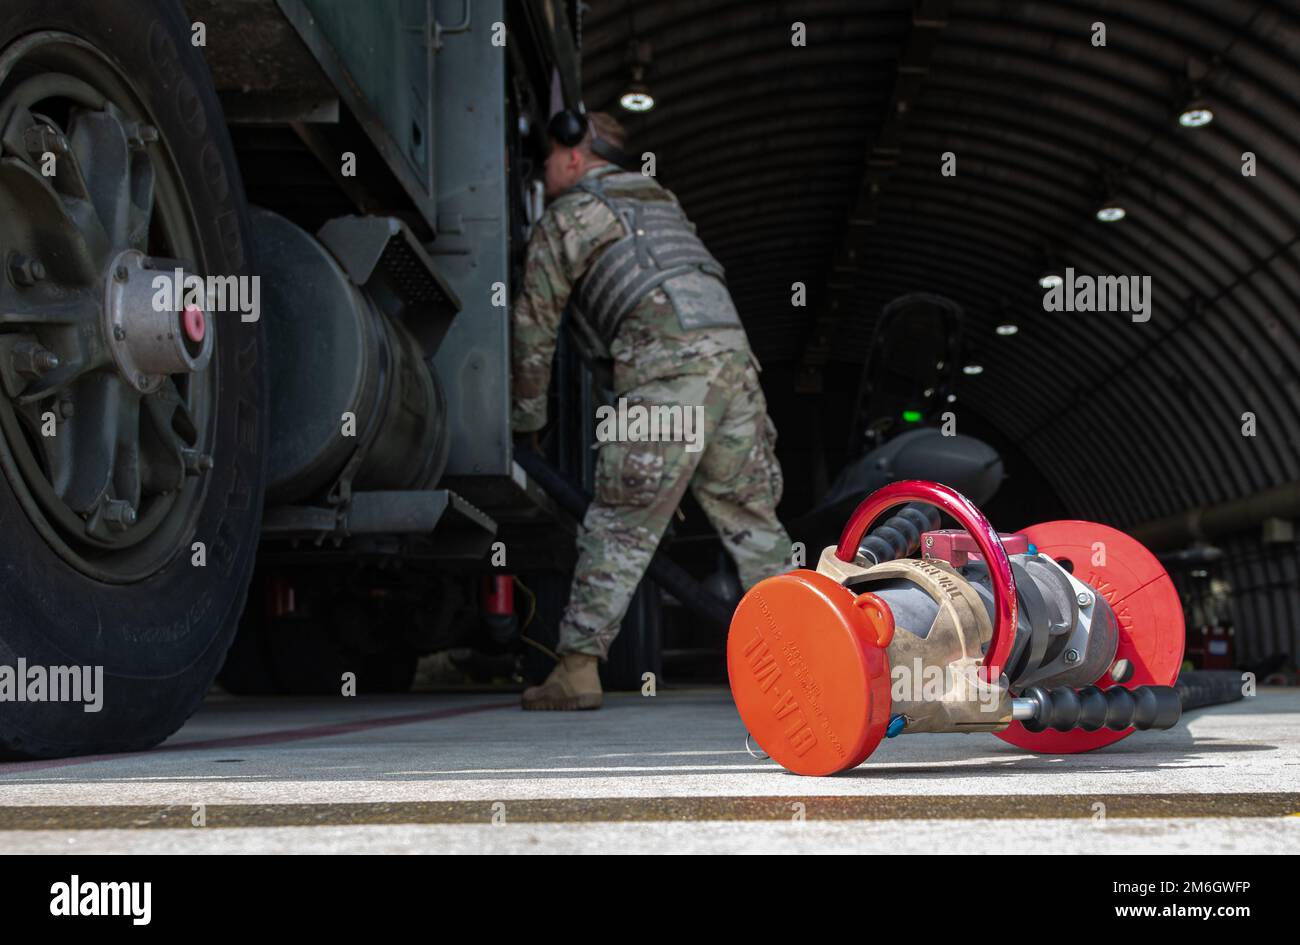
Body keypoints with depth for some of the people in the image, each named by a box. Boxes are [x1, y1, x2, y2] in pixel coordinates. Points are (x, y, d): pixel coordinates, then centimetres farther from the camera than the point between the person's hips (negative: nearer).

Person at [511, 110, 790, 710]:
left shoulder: (566, 216, 11)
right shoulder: (658, 198, 31)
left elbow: (534, 325, 13)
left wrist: (526, 417, 22)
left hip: (666, 368, -6)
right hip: (732, 351, 6)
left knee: (620, 526, -2)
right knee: (750, 519, 14)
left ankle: (578, 669, -4)